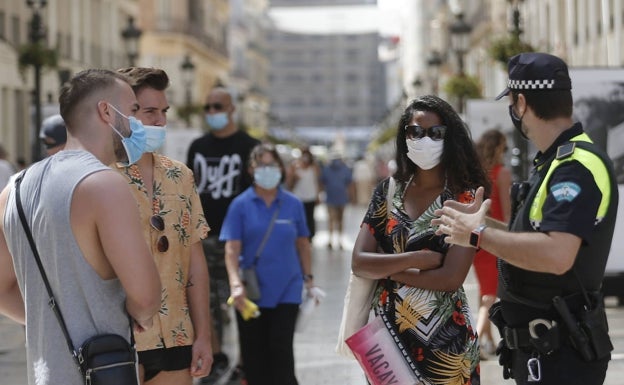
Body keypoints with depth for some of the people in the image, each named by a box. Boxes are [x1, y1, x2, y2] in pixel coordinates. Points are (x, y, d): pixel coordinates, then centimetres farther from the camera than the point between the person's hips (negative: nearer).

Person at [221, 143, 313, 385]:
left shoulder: (293, 204, 2)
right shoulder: (241, 205, -2)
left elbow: (302, 244, 13)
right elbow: (232, 249, -7)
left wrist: (308, 278, 13)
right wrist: (236, 284, -19)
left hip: (286, 290, 0)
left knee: (281, 349, -5)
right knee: (254, 353, 7)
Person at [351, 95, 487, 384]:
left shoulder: (463, 198, -7)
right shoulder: (387, 191, 3)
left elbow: (451, 277, -18)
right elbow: (359, 262, -6)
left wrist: (388, 270, -11)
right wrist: (419, 258, -17)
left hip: (443, 339, -3)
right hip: (387, 332, 4)